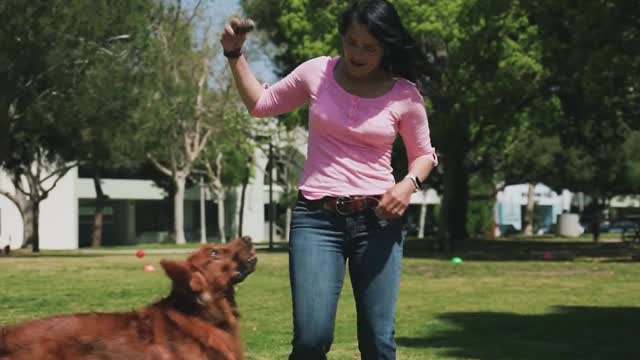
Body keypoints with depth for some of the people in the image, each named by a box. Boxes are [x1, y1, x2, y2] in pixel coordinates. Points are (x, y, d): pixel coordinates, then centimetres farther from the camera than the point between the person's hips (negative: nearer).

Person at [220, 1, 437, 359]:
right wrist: (235, 54, 7)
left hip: (378, 219, 0)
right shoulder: (316, 73, 3)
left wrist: (409, 183, -8)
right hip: (316, 217, 0)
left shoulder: (404, 95, 1)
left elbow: (424, 154, 13)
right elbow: (260, 104, 17)